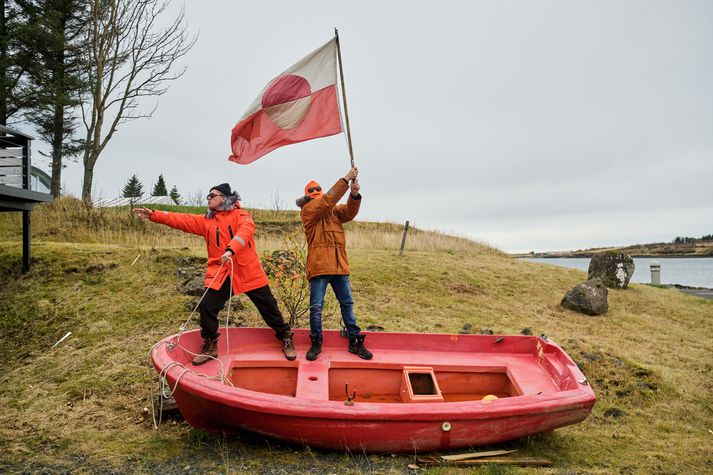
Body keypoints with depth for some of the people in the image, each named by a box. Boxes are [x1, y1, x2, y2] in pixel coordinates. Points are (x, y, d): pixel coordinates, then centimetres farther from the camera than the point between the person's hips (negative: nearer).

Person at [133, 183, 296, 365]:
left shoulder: (241, 215, -3)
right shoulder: (206, 221, 12)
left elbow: (246, 230, -23)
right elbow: (181, 220, 6)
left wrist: (231, 250, -39)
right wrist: (153, 215, -2)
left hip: (249, 272, -3)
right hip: (219, 273, 4)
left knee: (268, 306, 4)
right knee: (207, 306, -6)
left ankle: (285, 338, 23)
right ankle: (210, 346, 15)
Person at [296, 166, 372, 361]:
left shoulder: (333, 210, 16)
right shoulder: (308, 210, -1)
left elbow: (349, 212, -1)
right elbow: (328, 199, -15)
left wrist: (354, 195, -19)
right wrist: (346, 179, -16)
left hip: (339, 265, 5)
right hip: (319, 265, -5)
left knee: (347, 304, 9)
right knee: (316, 306, -2)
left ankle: (355, 342, 17)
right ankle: (316, 343, 14)